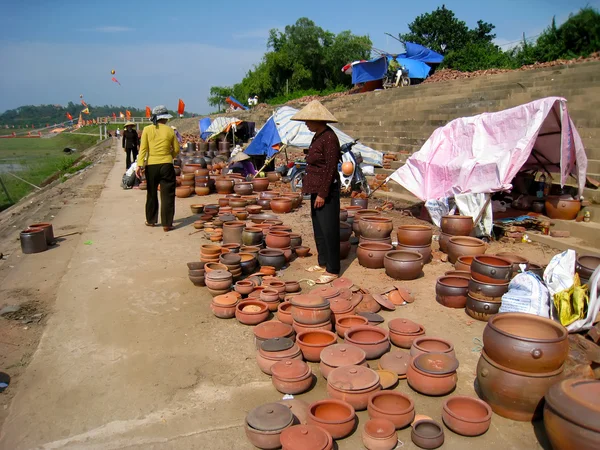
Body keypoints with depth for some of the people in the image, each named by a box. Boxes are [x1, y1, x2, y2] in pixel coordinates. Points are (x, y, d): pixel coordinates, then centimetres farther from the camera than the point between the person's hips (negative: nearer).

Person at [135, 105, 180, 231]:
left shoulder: (147, 130, 1)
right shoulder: (169, 130, 1)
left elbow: (143, 149, -5)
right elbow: (176, 149, 7)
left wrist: (139, 165, -6)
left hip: (151, 165, 2)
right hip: (166, 165, -1)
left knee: (151, 194, 16)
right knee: (167, 195, 3)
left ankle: (151, 220, 27)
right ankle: (167, 223, 2)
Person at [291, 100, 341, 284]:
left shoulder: (329, 138, -18)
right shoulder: (317, 136, 11)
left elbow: (331, 168, -20)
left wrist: (322, 193, -19)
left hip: (327, 190, -10)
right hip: (316, 188, 10)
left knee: (328, 229, -3)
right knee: (318, 228, 16)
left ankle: (332, 270, 7)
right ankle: (323, 263, 29)